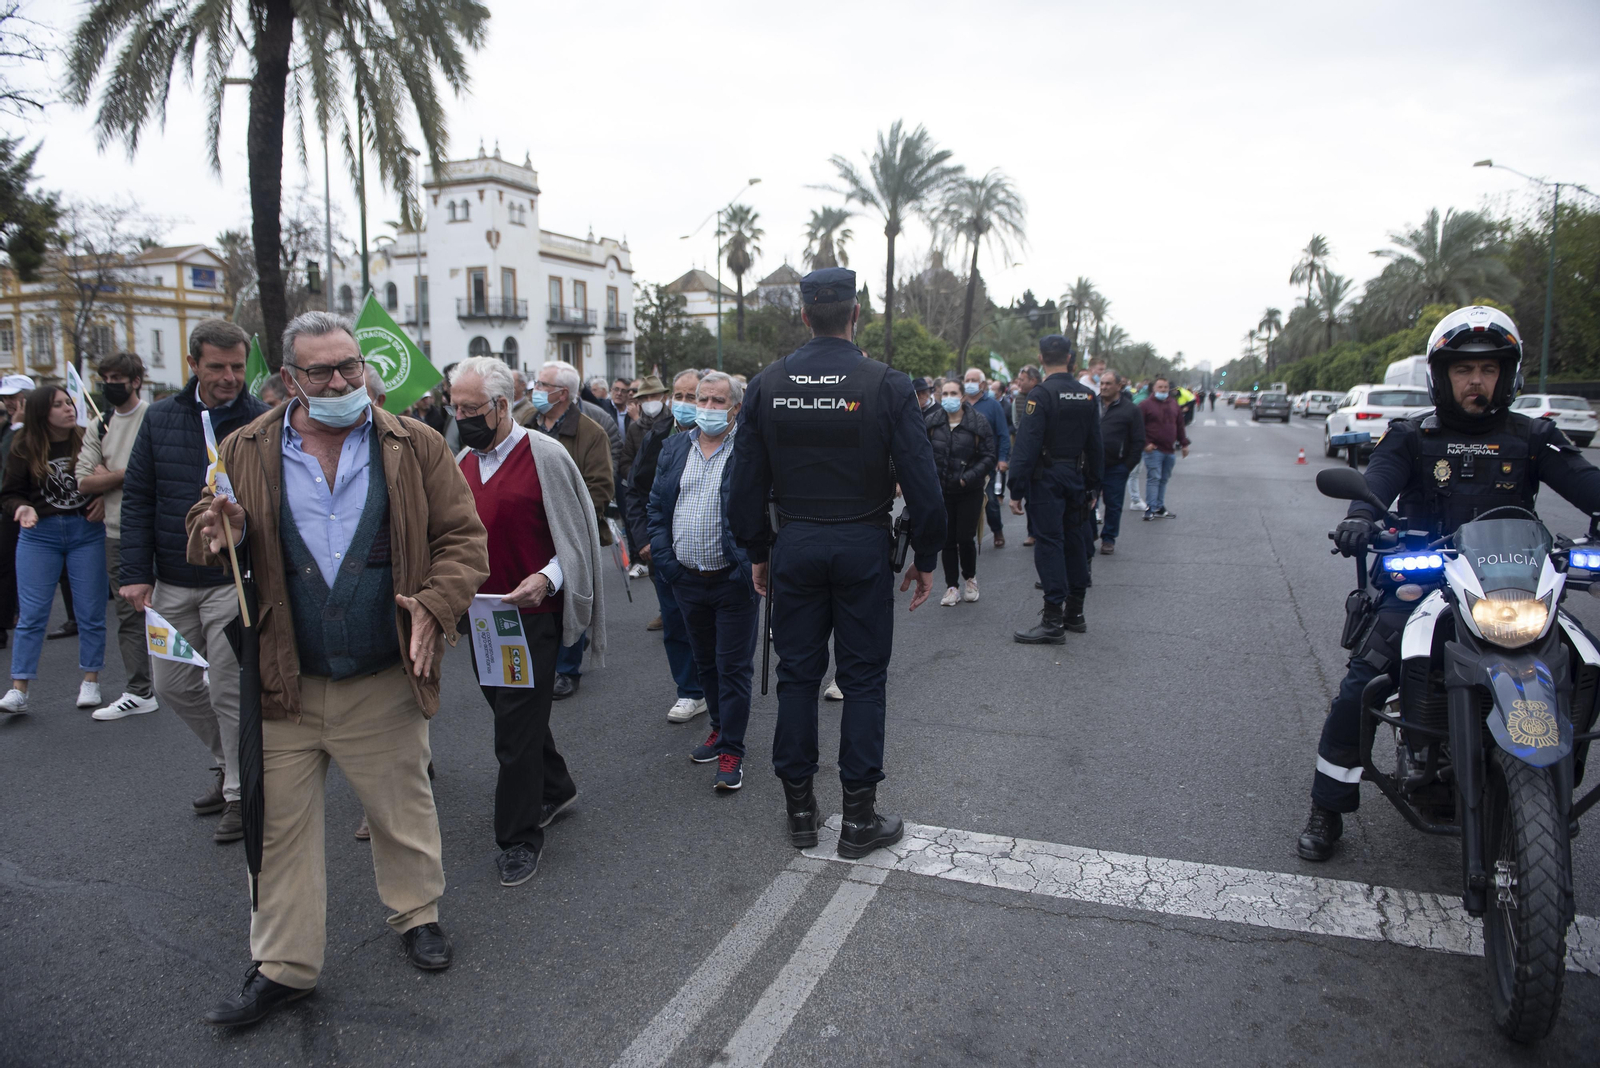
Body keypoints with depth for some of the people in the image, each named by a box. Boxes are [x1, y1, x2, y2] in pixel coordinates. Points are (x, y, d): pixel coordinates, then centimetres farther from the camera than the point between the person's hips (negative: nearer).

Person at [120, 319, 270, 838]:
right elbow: (137, 498, 6)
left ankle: (242, 792, 18)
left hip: (235, 582, -5)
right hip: (171, 583, 5)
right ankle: (231, 760, 35)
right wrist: (136, 572, 0)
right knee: (172, 684, 13)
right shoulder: (161, 418, 4)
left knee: (229, 691, 1)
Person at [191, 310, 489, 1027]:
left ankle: (417, 915, 40)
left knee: (404, 808, 16)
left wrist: (435, 604, -18)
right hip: (284, 681, 1)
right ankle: (283, 966, 28)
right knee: (280, 826, 11)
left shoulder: (416, 447, -1)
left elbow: (462, 538, -2)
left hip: (386, 680, -1)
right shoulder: (247, 452, 3)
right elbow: (209, 544, 11)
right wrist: (220, 533, -14)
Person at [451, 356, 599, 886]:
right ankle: (555, 788, 42)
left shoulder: (545, 456, -10)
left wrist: (547, 579, -24)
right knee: (513, 710, 20)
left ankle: (519, 837, 12)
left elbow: (576, 535, -9)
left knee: (517, 728, -3)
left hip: (531, 615, -7)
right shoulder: (463, 464, 10)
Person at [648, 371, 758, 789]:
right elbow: (657, 505, 11)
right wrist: (664, 558, 2)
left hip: (734, 580, -5)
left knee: (733, 666, 2)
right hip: (687, 579, 6)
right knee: (704, 663, 19)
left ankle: (731, 752, 11)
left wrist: (752, 565, -16)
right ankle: (721, 728, 37)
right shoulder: (674, 448, 9)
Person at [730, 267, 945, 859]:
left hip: (795, 545, 3)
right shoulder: (887, 385, -9)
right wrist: (926, 557, 2)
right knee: (863, 679, 7)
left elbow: (747, 483, 3)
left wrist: (758, 552, 14)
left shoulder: (766, 385, 0)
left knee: (797, 674, 12)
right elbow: (921, 481, -8)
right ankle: (859, 817, 14)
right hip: (863, 546, -2)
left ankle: (799, 806, 22)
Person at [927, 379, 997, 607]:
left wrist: (970, 477, -15)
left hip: (970, 492, -2)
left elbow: (990, 456, -5)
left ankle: (970, 578, 23)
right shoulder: (932, 423, 2)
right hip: (941, 491, 2)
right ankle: (952, 586, 15)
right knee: (947, 540, 4)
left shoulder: (978, 422, -4)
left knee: (965, 538, -4)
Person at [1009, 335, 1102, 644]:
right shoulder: (1088, 396, 7)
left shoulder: (1040, 394, -13)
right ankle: (1074, 612, 24)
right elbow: (1094, 447, 11)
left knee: (1049, 543, -6)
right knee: (1074, 542, 14)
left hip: (1046, 479, -7)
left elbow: (1027, 447, -18)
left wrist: (1017, 491, -16)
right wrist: (1092, 487, 18)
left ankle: (1053, 622, -7)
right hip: (1076, 478, 7)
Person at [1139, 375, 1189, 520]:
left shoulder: (1174, 404, 14)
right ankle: (1150, 509, -8)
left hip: (1170, 450, 6)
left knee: (1164, 479, 11)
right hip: (1154, 450, -6)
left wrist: (1184, 443, 16)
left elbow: (1180, 425, 19)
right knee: (1154, 478, -10)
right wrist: (1145, 443, -14)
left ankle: (1159, 507, 18)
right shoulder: (1145, 404, -5)